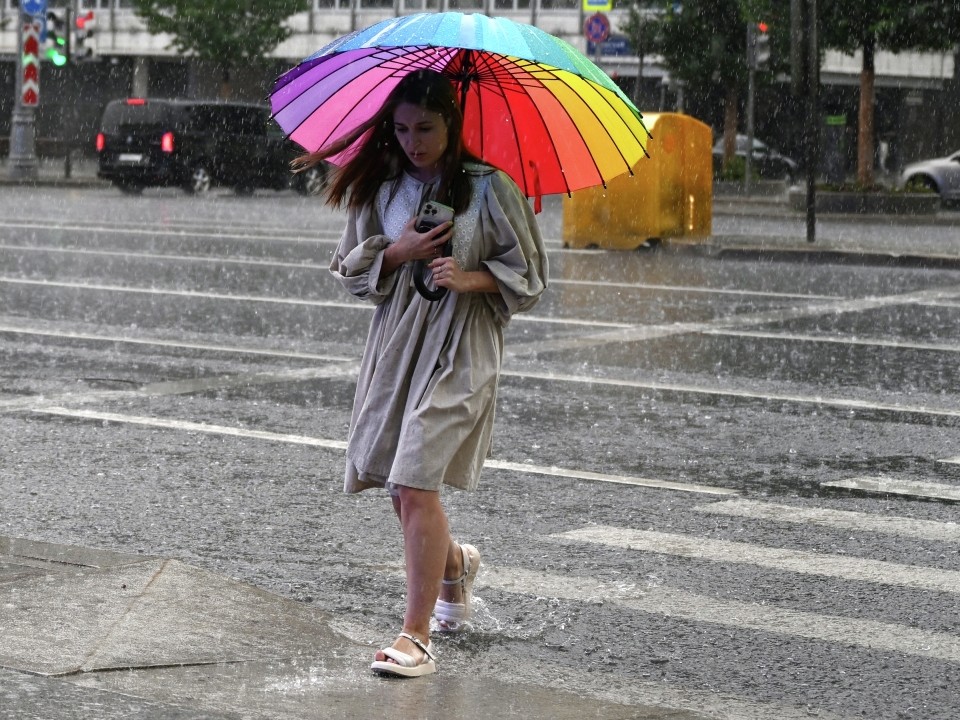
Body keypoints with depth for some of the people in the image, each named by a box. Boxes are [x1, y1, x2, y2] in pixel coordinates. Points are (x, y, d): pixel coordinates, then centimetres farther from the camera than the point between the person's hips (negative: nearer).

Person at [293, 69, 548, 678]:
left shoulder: (489, 186, -4)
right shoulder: (382, 188, 7)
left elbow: (527, 274, 0)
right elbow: (352, 268, 11)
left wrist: (468, 278, -16)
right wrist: (399, 252, -7)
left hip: (459, 352, -5)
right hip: (396, 344, 5)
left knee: (415, 484, -15)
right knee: (402, 488, 11)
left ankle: (416, 637, -10)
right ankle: (455, 565, 44)